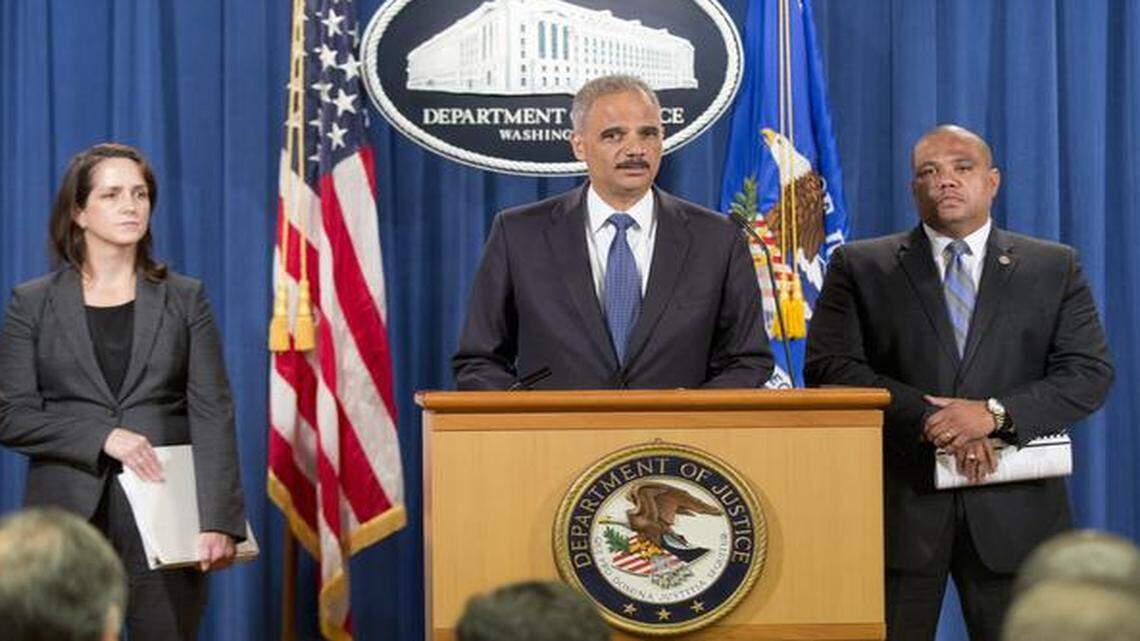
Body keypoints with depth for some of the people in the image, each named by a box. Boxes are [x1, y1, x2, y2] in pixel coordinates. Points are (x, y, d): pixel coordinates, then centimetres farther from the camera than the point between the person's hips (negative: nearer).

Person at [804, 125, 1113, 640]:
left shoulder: (1055, 268, 11)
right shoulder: (860, 267, 8)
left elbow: (1090, 373, 1)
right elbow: (829, 367, -3)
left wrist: (994, 414, -14)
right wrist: (928, 418, -15)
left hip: (1012, 511, 1)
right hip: (899, 506, -1)